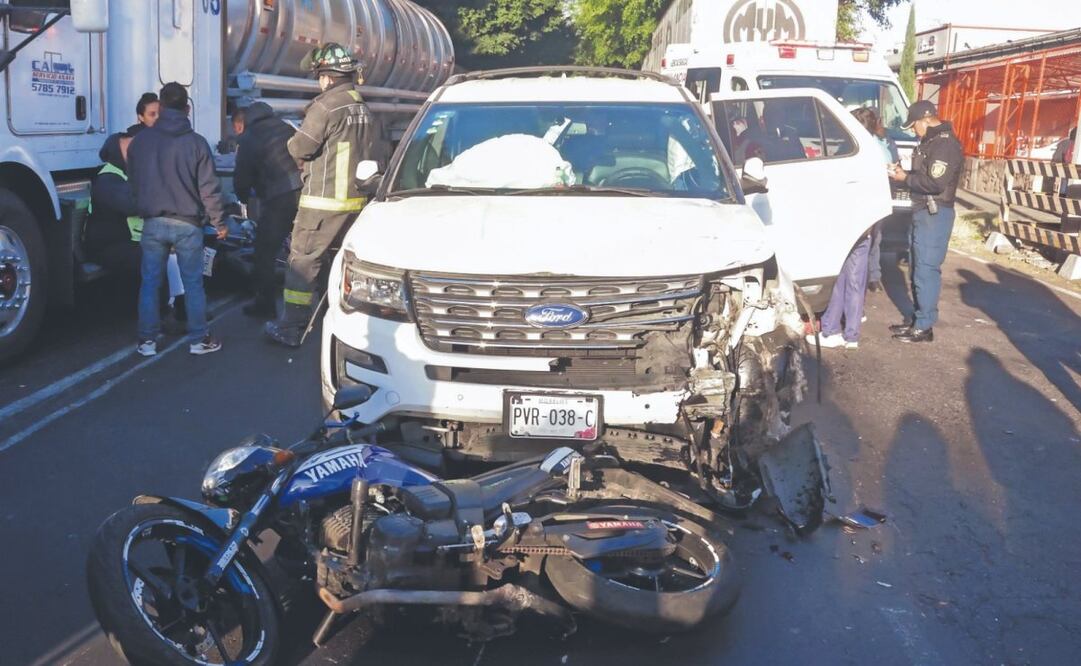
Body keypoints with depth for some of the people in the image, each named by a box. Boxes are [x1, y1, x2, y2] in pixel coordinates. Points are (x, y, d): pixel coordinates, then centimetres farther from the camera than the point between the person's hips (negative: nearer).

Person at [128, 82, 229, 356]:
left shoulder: (140, 140, 2)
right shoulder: (196, 142, -7)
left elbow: (133, 181, 12)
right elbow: (209, 188, -7)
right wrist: (220, 222, 3)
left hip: (153, 223, 2)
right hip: (187, 224, -2)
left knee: (149, 282, 9)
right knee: (193, 283, 6)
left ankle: (147, 340, 13)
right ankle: (198, 339, 11)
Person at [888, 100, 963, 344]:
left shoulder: (945, 144, -17)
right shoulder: (931, 141, 15)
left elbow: (935, 183, -24)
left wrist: (905, 178, -13)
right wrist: (904, 172, 6)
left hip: (935, 214, -10)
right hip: (923, 212, 10)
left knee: (927, 269, -8)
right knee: (918, 268, 15)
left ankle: (924, 327, -3)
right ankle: (918, 318, 25)